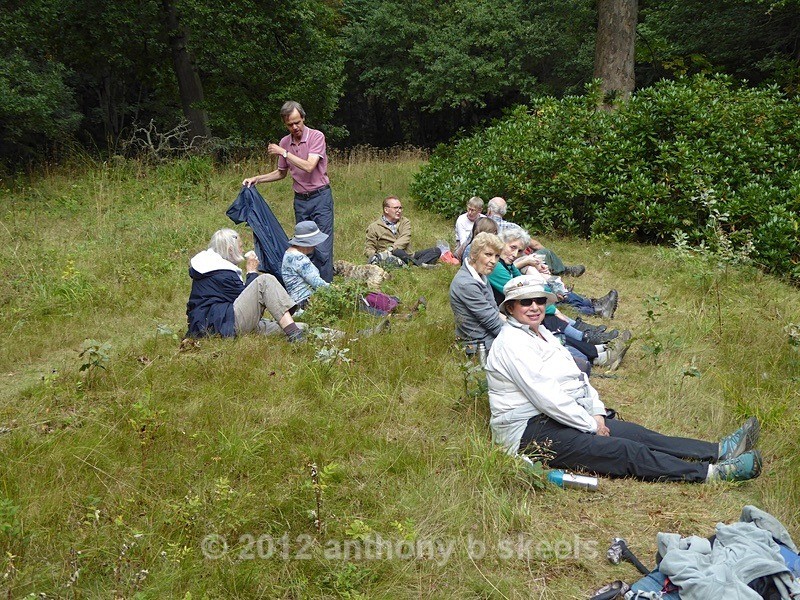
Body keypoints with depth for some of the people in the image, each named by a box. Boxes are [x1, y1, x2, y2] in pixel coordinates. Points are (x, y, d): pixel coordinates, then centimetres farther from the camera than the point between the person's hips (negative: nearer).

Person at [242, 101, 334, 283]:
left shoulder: (316, 136, -10)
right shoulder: (284, 142, 7)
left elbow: (309, 166, -21)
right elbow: (281, 173, 20)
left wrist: (284, 152, -16)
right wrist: (256, 179, 9)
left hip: (320, 197, -6)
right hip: (300, 199, 6)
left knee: (322, 246, -9)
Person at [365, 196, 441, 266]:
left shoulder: (405, 222, 17)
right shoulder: (374, 227, 11)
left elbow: (404, 239, -3)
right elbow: (368, 248, 8)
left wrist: (391, 249, -23)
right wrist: (373, 256, -18)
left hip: (408, 256, 4)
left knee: (436, 251, -13)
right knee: (396, 252, -38)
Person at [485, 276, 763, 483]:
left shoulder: (540, 333, 15)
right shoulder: (511, 343, -16)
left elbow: (576, 375, 17)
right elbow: (545, 396, -21)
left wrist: (597, 413, 3)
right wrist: (591, 424, -14)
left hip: (558, 417, 9)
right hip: (530, 430, -9)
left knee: (636, 434, -2)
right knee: (624, 450, -17)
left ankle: (720, 451, -6)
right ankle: (713, 472, -22)